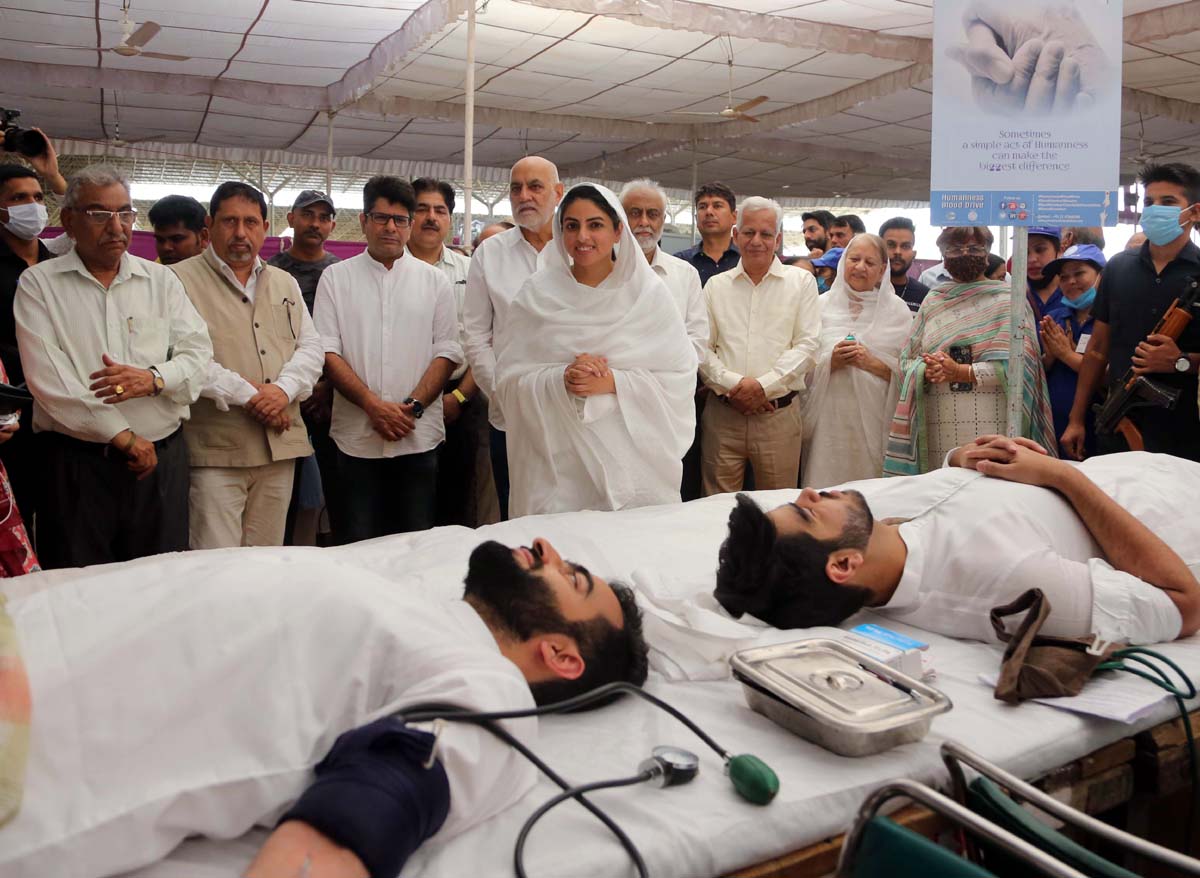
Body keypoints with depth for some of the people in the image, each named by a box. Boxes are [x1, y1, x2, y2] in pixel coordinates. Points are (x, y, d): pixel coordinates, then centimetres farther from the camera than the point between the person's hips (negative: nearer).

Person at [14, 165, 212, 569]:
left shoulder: (161, 280, 11)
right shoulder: (38, 283, 3)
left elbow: (199, 353, 4)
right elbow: (47, 378, -7)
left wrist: (154, 378, -18)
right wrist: (125, 438, -12)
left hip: (163, 459, 2)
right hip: (76, 463, -2)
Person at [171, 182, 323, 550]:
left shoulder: (285, 283, 18)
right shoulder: (182, 279, 0)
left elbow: (311, 347, 11)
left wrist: (284, 388, -8)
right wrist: (247, 395, -14)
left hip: (280, 448, 5)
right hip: (217, 450, -5)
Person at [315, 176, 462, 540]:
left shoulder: (434, 281, 9)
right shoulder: (336, 278, 7)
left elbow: (447, 350, 4)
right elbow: (328, 351, -1)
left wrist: (414, 405, -10)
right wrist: (373, 405, -13)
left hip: (419, 436, 1)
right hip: (356, 437, 0)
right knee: (357, 546, 4)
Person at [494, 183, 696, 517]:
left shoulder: (648, 291, 1)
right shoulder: (537, 293, 3)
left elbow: (680, 377, -3)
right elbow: (509, 377, 1)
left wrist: (613, 382, -15)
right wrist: (560, 380, -17)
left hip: (633, 460, 0)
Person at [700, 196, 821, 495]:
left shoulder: (801, 282, 6)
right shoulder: (716, 286, 10)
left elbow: (808, 345, -2)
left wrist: (763, 385, -12)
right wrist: (731, 385, -11)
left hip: (778, 414, -1)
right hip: (722, 414, 1)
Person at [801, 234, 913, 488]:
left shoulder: (897, 309, 8)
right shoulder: (822, 304, 9)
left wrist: (872, 363, -13)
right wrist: (830, 362, -11)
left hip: (875, 419, 0)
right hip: (828, 417, 1)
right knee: (824, 484, -1)